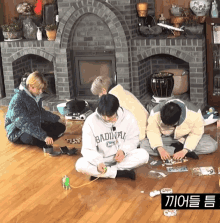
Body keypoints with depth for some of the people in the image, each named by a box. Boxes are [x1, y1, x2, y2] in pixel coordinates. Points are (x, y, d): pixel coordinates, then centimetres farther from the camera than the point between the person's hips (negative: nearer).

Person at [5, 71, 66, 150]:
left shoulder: (37, 96, 2)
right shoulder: (17, 100, -26)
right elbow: (25, 124, -36)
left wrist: (58, 118, 16)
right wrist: (44, 136, -45)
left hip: (35, 127, 8)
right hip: (17, 133, -8)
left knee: (61, 127, 1)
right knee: (32, 136, -41)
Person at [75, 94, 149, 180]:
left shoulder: (128, 117, -11)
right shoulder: (91, 121, -15)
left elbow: (133, 138, -1)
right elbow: (88, 149, -14)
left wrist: (123, 150, -22)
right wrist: (98, 162, -33)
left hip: (121, 157, 1)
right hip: (100, 159, -1)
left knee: (143, 155, -26)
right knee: (80, 165, -29)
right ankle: (121, 173, -23)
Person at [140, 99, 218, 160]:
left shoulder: (194, 113, -31)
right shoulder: (155, 113, -28)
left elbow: (196, 134, -22)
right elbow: (152, 132, -21)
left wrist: (184, 150, -33)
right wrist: (160, 149, -37)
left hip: (187, 138, -1)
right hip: (166, 138, 1)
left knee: (212, 146, -27)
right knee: (144, 145, -27)